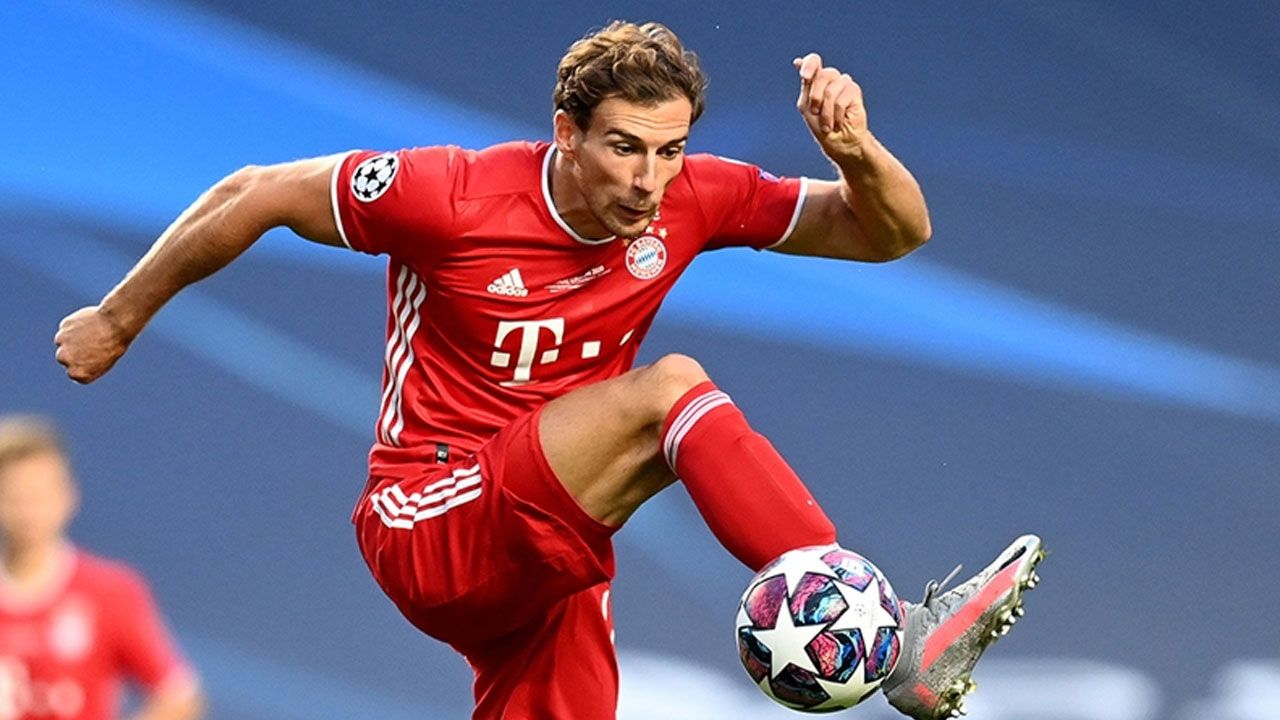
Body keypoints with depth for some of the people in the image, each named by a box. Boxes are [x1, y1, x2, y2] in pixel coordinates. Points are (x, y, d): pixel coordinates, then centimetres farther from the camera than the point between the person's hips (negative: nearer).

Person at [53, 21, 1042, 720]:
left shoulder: (692, 200, -4)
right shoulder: (452, 194, -16)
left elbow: (895, 232, 0)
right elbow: (254, 197, -4)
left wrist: (856, 151, -22)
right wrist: (120, 318, 7)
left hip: (543, 552, 7)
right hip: (427, 531, -7)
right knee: (669, 388, -28)